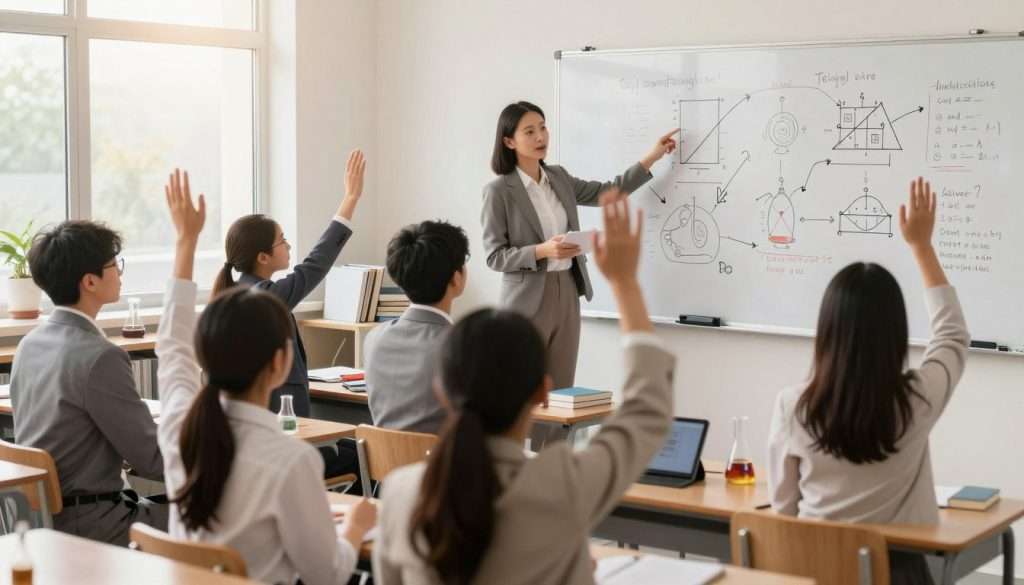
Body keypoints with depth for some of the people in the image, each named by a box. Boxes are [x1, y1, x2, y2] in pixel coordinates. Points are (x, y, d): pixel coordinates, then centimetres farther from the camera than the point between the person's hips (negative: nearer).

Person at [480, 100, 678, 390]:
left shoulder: (558, 177, 9)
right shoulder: (499, 191, -10)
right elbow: (494, 256, -11)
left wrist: (652, 157, 14)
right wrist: (542, 251, -23)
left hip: (567, 293, 6)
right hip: (529, 299, -6)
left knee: (561, 392, 7)